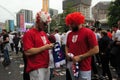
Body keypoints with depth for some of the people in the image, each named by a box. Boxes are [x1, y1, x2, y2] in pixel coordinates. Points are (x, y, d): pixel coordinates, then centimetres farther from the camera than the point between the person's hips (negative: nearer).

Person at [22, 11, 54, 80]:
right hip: (36, 68, -8)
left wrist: (50, 46, 3)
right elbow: (27, 52, -21)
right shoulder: (29, 34, -12)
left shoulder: (44, 33, 13)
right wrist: (44, 47, -19)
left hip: (46, 66, 8)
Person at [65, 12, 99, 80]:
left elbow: (96, 50, -14)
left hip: (84, 69, -5)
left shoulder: (88, 32, -10)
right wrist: (67, 54, 2)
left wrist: (80, 57, -17)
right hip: (71, 67, 6)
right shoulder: (70, 34, 8)